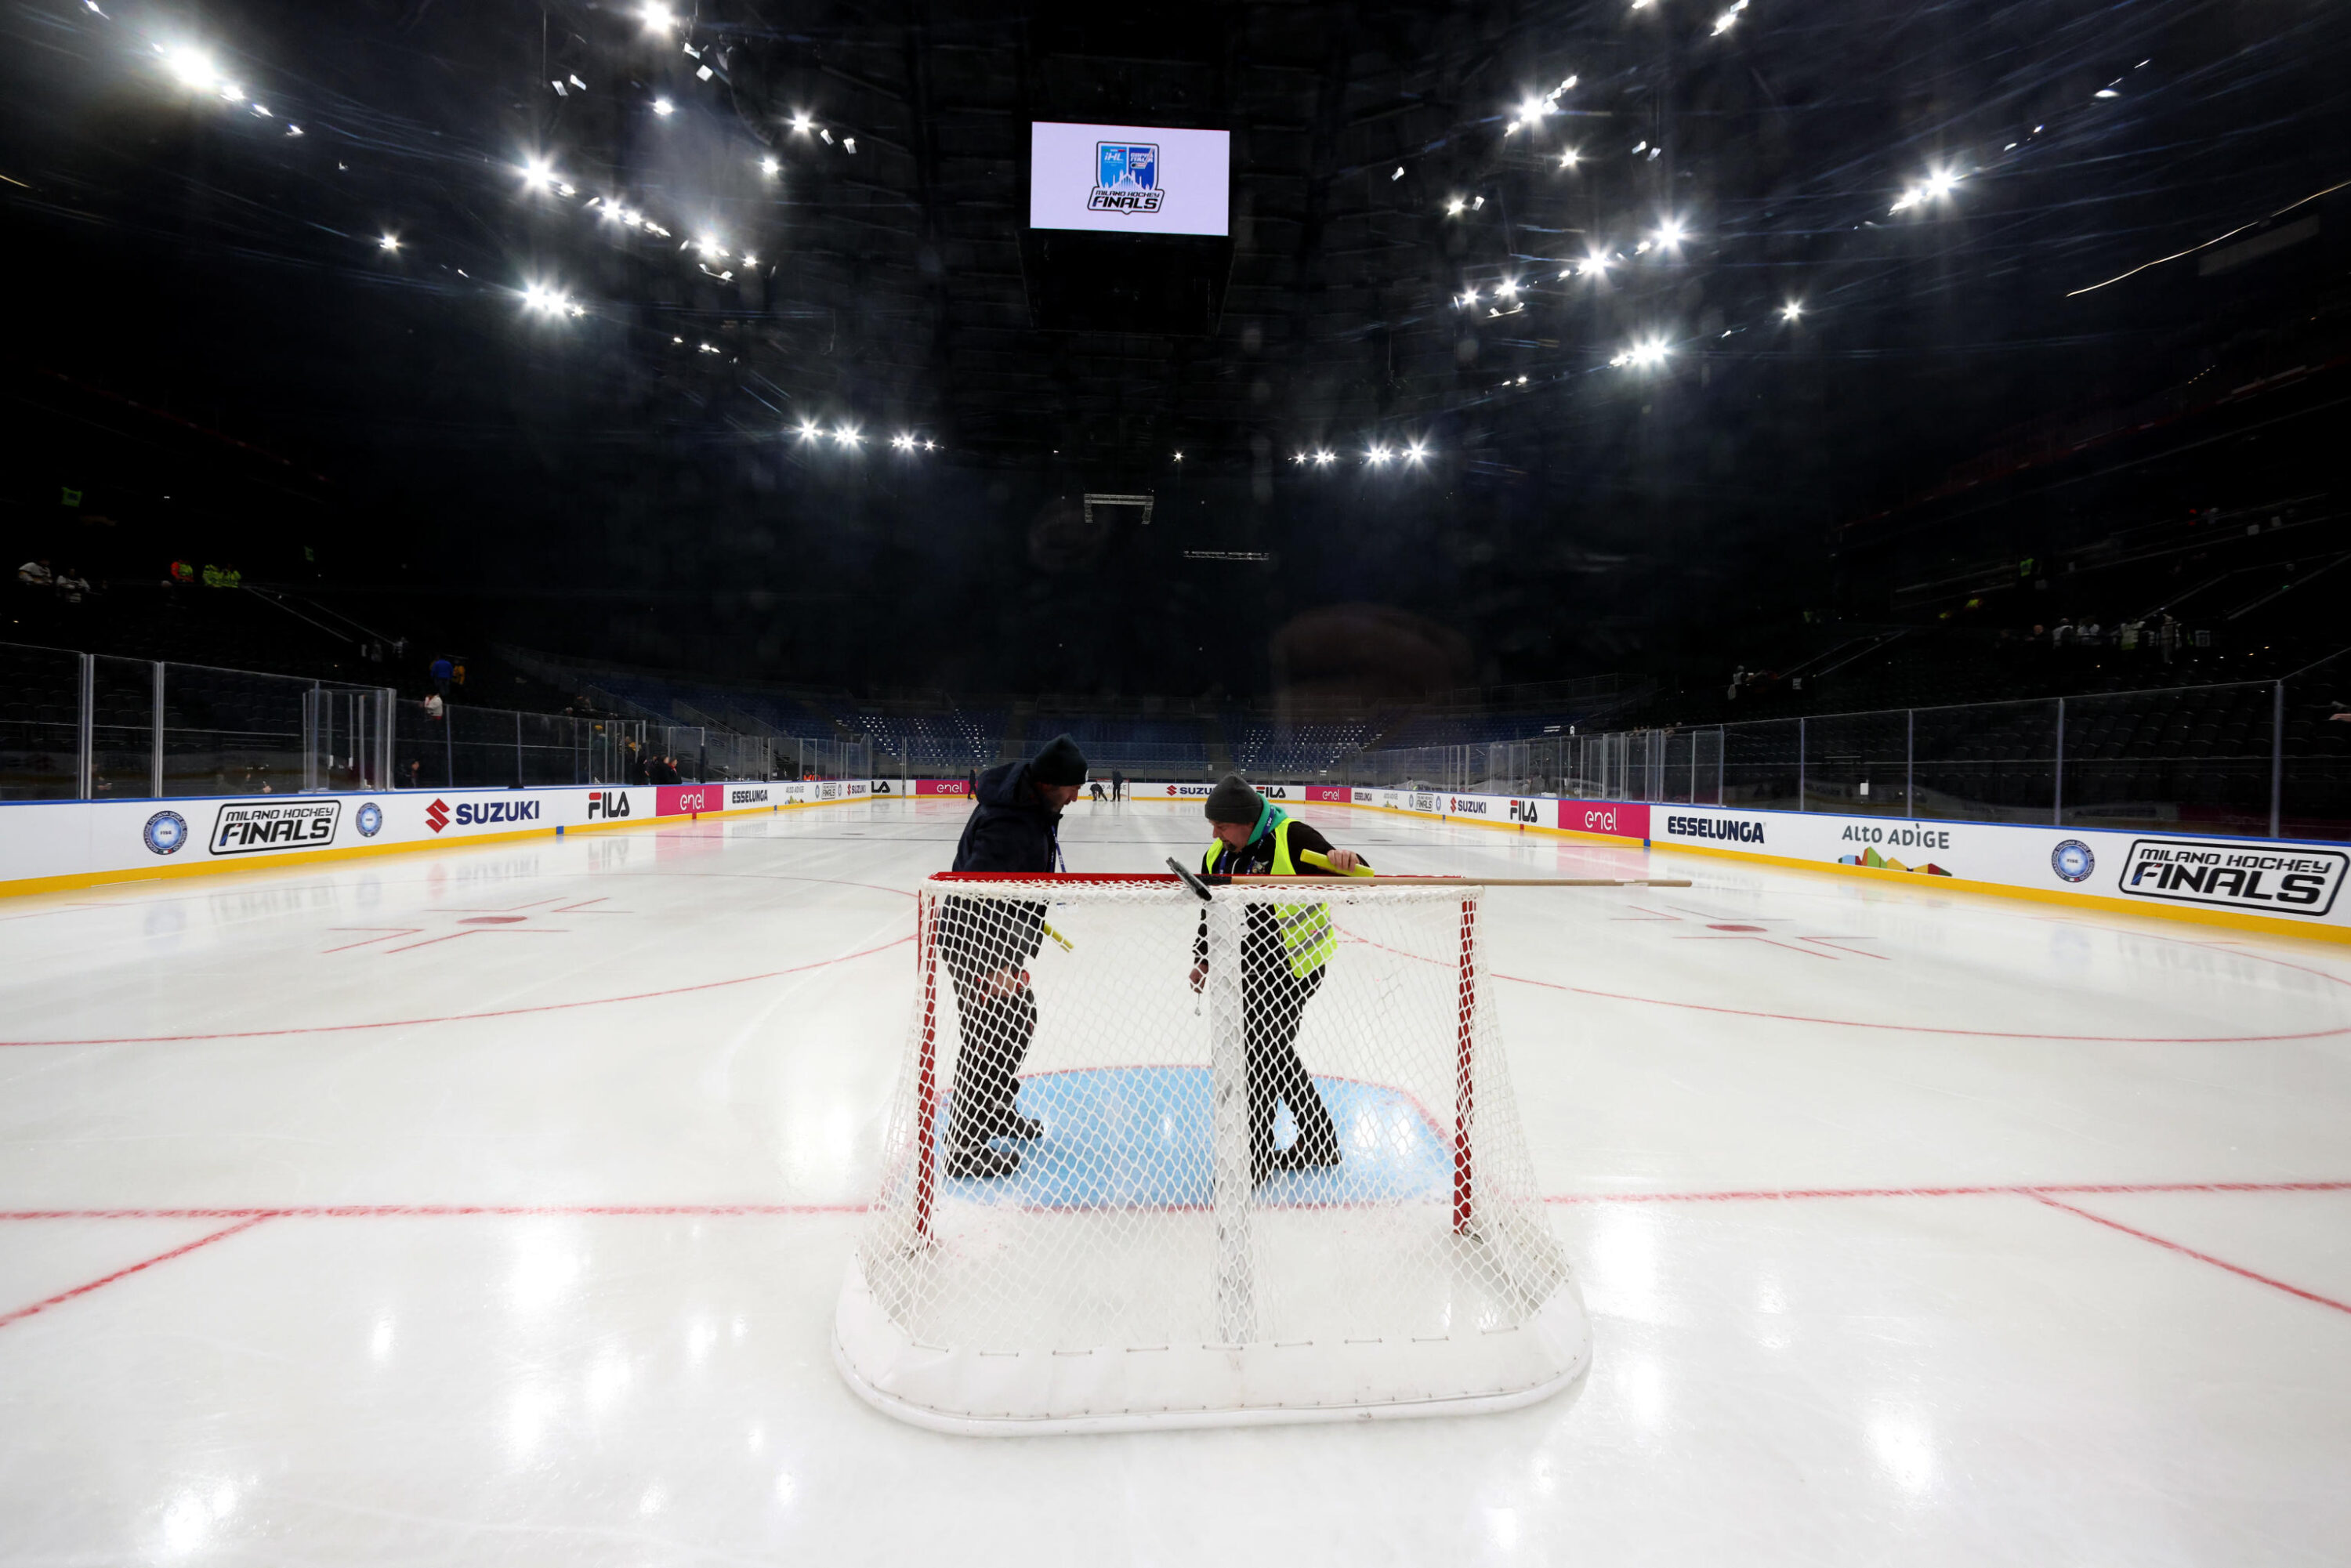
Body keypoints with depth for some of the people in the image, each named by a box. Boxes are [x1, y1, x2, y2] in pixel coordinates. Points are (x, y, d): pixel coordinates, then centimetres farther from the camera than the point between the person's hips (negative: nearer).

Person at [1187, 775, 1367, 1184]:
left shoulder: (1292, 838, -18)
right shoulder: (1217, 857, 4)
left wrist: (1348, 865, -39)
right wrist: (1203, 960, 9)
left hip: (1294, 966, -8)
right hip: (1252, 967, 8)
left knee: (1262, 1056, -5)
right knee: (1277, 1053, 17)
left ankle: (1254, 1158, 10)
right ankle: (1319, 1142, 35)